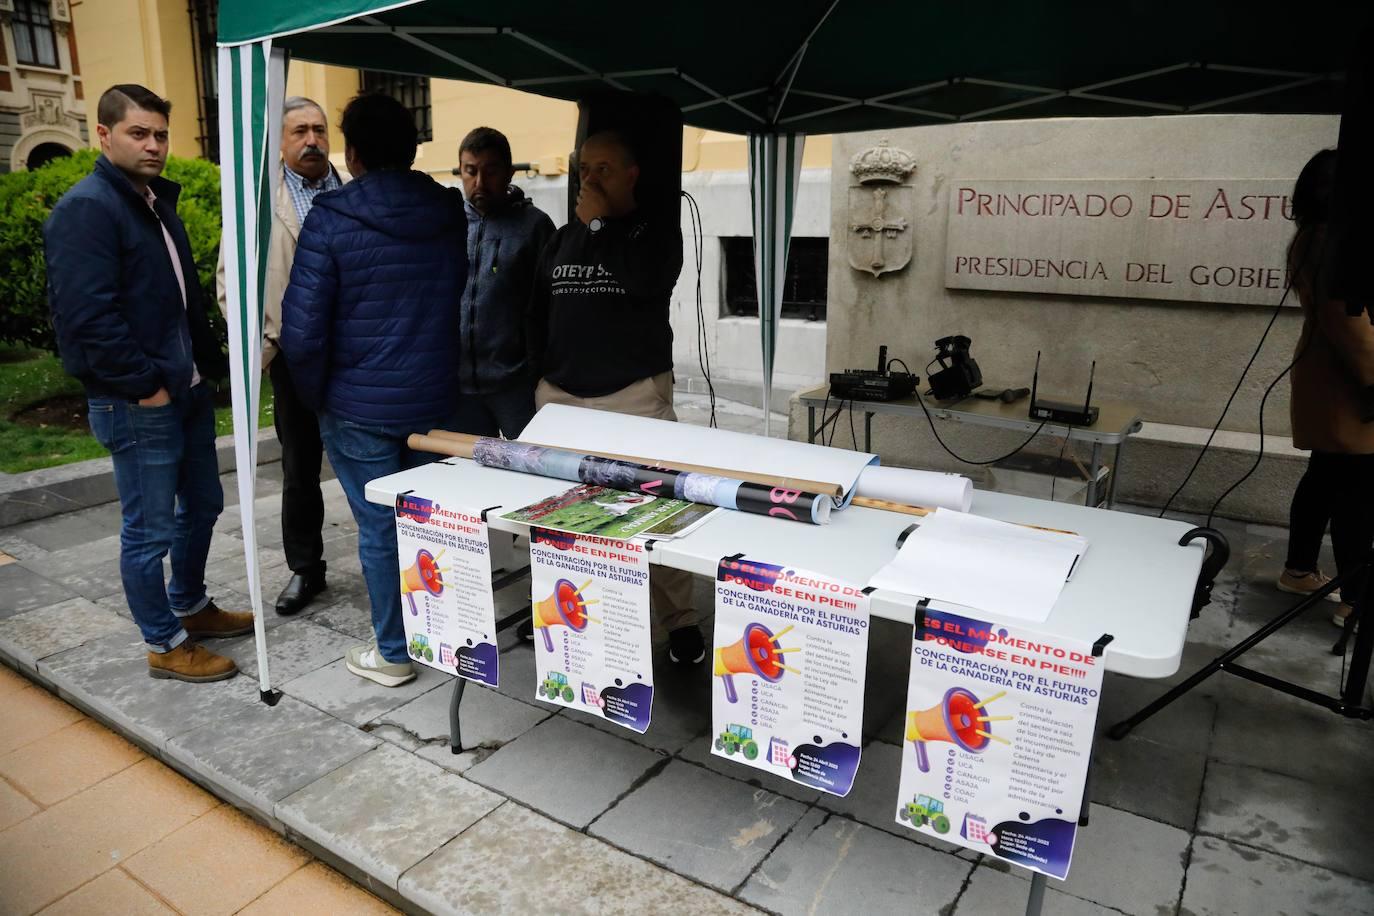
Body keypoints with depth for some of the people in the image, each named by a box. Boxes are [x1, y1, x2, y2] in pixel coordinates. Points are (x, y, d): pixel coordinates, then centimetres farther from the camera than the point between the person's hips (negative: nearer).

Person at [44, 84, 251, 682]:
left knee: (201, 507, 19)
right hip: (136, 405, -9)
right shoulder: (85, 210, -12)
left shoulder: (157, 202, 16)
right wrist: (143, 385, -19)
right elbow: (88, 315, -21)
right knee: (150, 530, 2)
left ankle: (189, 606, 38)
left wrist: (212, 364, 14)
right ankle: (165, 645, 16)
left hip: (187, 391, 9)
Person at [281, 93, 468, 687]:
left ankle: (393, 654, 18)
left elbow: (303, 329, -13)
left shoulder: (331, 220, -12)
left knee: (378, 528, 6)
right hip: (434, 397, 4)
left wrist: (315, 395, 1)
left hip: (359, 407, -4)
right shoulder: (450, 213, 2)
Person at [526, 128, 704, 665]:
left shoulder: (657, 232, 3)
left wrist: (599, 222, -9)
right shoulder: (562, 239, 17)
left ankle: (680, 620, 6)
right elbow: (537, 313, 21)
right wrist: (542, 371, 10)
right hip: (560, 395, 4)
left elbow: (643, 283, -19)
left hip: (635, 394, -4)